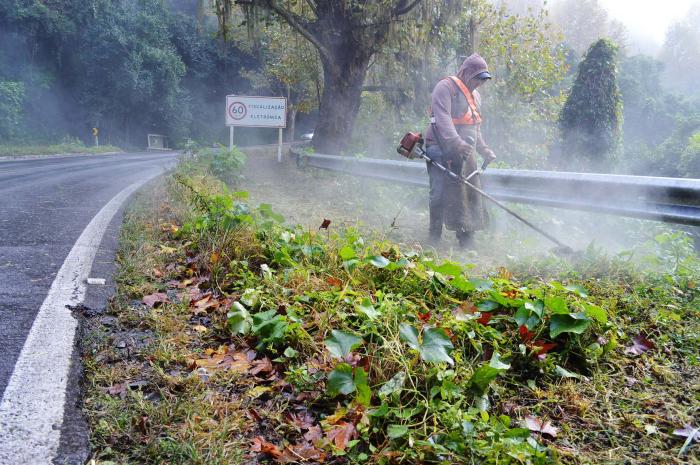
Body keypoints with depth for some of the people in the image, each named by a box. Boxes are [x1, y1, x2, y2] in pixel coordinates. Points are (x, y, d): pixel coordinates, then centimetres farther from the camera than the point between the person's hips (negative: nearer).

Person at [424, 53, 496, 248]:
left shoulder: (475, 96, 22)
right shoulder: (445, 87, -7)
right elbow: (442, 119, -22)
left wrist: (484, 150, 21)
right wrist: (456, 142, -34)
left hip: (465, 154, 8)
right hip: (443, 151, -8)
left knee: (471, 194, 5)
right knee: (441, 193, -11)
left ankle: (467, 239, 12)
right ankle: (434, 237, -1)